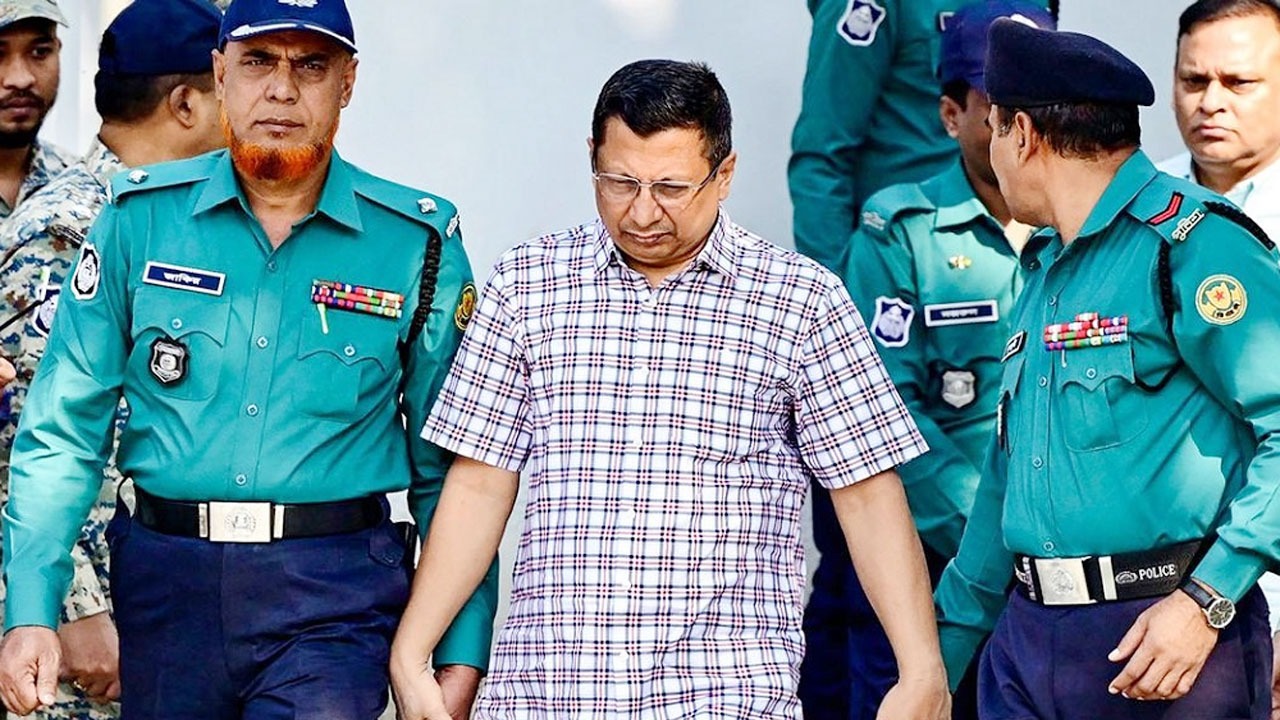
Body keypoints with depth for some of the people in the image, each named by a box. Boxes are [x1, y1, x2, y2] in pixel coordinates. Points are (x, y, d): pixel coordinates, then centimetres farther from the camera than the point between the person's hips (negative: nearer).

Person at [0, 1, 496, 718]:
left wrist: (462, 654, 1)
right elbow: (63, 429, 4)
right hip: (165, 578, 2)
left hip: (336, 594, -2)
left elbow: (449, 468, 6)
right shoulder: (142, 217, 4)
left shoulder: (418, 241, 2)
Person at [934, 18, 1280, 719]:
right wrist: (941, 661, 26)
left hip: (1167, 638, -8)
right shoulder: (1045, 269, 19)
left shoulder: (1189, 242, -9)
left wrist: (1207, 601, -21)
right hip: (1027, 638, 8)